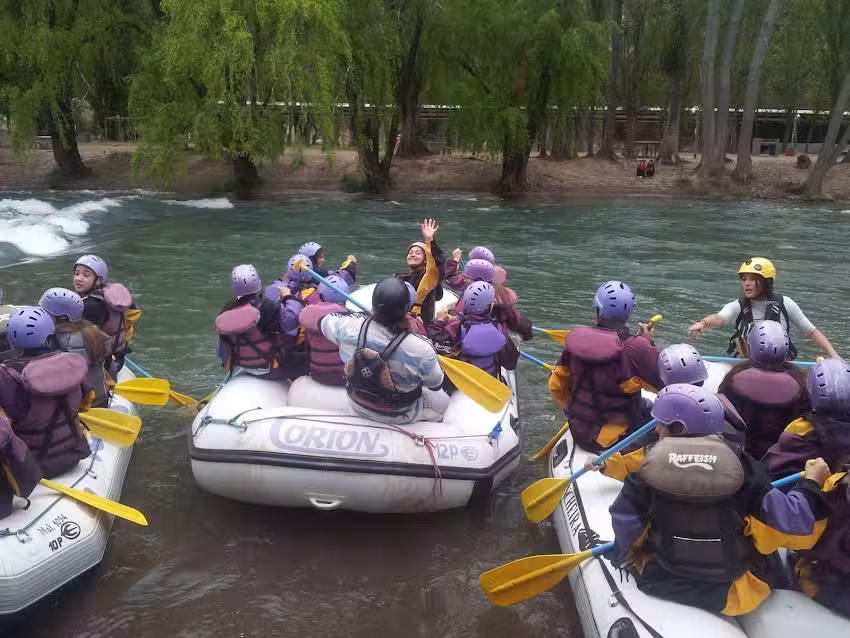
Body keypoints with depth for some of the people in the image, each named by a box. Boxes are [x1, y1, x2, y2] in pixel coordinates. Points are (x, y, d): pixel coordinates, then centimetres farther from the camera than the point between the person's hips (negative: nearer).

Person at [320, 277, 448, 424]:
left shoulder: (350, 326, -26)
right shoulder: (420, 349, -36)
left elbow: (324, 321, -2)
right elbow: (436, 384, -16)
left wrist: (359, 315, 4)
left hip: (358, 406, 3)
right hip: (399, 416, -3)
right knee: (442, 400, 23)